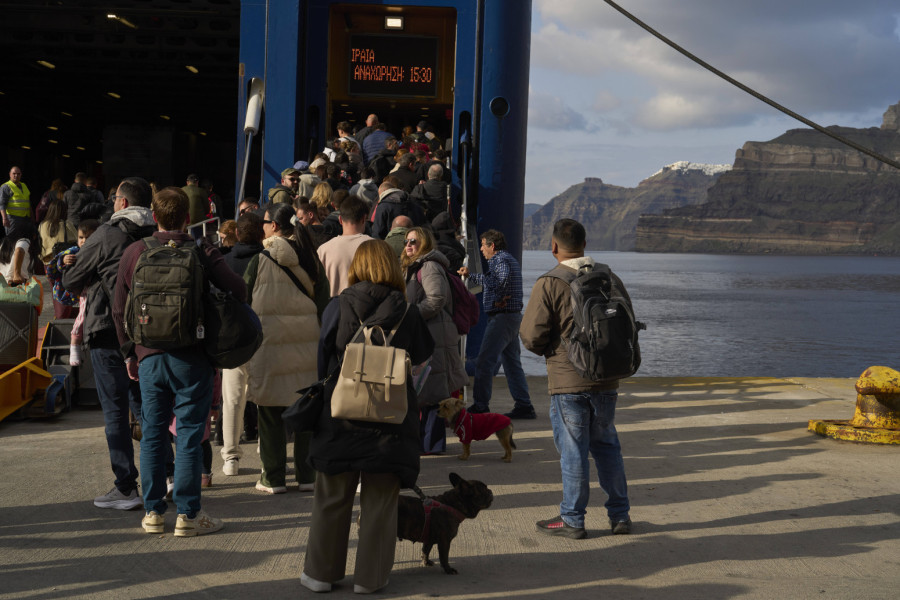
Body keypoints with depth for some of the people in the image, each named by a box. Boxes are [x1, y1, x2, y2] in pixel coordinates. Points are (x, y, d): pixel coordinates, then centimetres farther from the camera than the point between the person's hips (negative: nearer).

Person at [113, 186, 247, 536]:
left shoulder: (134, 253, 4)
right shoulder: (203, 252, -4)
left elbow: (119, 309, 8)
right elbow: (237, 290, -12)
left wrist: (129, 352, 18)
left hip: (150, 356, 3)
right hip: (192, 356, -2)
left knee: (152, 434, 11)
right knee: (189, 434, 2)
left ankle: (153, 512, 16)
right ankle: (188, 514, 4)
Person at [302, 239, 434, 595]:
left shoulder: (338, 308, -6)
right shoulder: (407, 313, -6)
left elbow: (323, 360, -1)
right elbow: (422, 354, 5)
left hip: (340, 416, 0)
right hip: (390, 419, 0)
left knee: (332, 497, 12)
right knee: (379, 500, 8)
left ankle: (321, 572, 19)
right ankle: (370, 577, 12)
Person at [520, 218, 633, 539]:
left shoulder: (548, 284, -11)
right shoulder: (610, 279, 4)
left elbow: (531, 335, -12)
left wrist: (549, 351, 8)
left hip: (567, 380, -5)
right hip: (606, 379, 5)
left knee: (572, 450, 2)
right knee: (606, 445, 15)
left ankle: (572, 520, 10)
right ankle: (619, 515, 21)